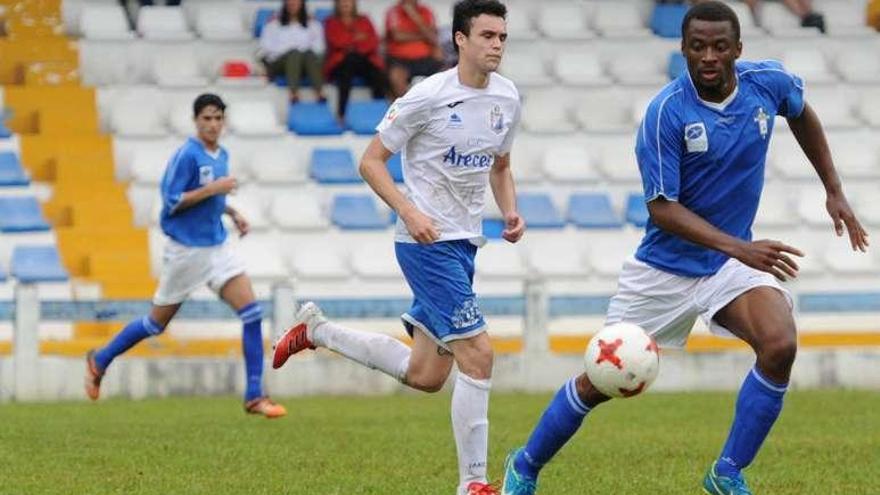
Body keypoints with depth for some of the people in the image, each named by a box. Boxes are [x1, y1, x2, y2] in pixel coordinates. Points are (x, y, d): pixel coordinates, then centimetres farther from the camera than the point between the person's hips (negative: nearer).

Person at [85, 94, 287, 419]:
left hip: (218, 246, 7)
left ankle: (254, 396, -7)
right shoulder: (187, 155, -16)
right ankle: (99, 361, 30)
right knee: (157, 322, 7)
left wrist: (231, 212, 9)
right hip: (187, 249, -7)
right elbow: (172, 201, -19)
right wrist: (213, 189, -23)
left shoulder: (221, 155, 9)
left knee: (252, 312, -9)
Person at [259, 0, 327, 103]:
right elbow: (266, 47, 6)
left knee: (310, 54, -33)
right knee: (294, 53, -35)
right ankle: (294, 93, -56)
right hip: (280, 61, -1)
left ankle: (320, 92, -54)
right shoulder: (273, 24, 19)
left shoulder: (313, 24, 21)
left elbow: (318, 48, 8)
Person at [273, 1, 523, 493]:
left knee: (425, 376, 12)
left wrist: (512, 212, 2)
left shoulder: (507, 97, 6)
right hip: (428, 243, -8)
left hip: (464, 245, 8)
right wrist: (410, 212, -22)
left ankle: (318, 330, 30)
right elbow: (371, 161, -8)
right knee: (478, 355, -16)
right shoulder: (428, 96, -14)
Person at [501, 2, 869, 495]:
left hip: (731, 264, 3)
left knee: (780, 346, -25)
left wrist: (834, 190, 13)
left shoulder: (770, 82, -10)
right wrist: (741, 248, -33)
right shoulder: (666, 113, -23)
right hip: (665, 267, -3)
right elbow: (663, 208, -23)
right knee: (601, 382, 4)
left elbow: (802, 113, 16)